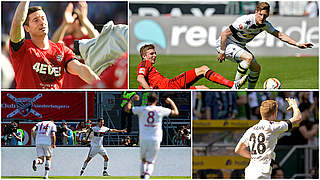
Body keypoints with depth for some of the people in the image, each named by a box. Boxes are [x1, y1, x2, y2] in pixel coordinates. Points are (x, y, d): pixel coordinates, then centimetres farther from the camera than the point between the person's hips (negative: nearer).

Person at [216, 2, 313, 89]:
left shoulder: (265, 24, -7)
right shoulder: (245, 22, -30)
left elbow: (279, 35, 1)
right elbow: (224, 34, -26)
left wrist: (297, 44, -7)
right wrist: (222, 52, -22)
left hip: (240, 46, 8)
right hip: (226, 44, -8)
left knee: (256, 68, 6)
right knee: (248, 57, -31)